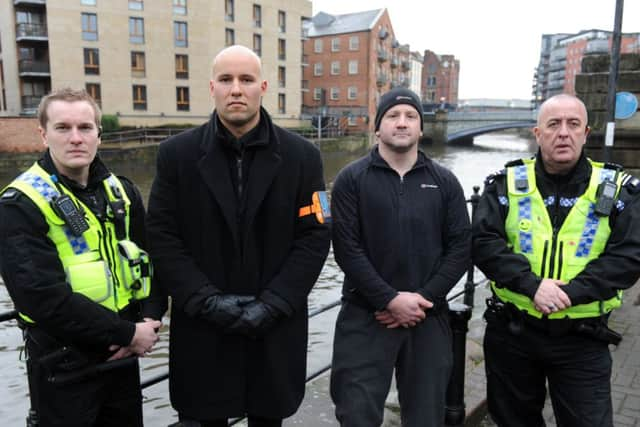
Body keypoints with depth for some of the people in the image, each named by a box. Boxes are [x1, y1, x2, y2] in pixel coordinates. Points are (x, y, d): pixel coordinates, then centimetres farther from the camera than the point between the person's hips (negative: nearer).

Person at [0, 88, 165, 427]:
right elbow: (43, 296, -21)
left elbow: (152, 259, 8)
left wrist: (149, 320, -8)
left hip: (123, 358, 5)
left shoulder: (121, 192, 5)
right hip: (64, 369, -5)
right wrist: (129, 334, -18)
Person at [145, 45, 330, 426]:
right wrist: (208, 300, -13)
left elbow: (315, 237, -5)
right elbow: (162, 238, -4)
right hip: (202, 326, 0)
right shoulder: (177, 153, -1)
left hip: (276, 328, 0)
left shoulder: (302, 155, -1)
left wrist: (271, 305, -13)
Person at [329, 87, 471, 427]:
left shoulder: (445, 182, 7)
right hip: (365, 317, -2)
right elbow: (347, 248, -8)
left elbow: (460, 248, 2)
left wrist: (423, 298, -9)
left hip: (428, 318, 3)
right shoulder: (351, 179, -1)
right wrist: (390, 300, -15)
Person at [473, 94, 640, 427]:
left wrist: (573, 291, -21)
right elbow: (483, 242, -12)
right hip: (511, 332, 1)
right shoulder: (507, 184, -1)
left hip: (583, 340, 0)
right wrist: (532, 284, -24)